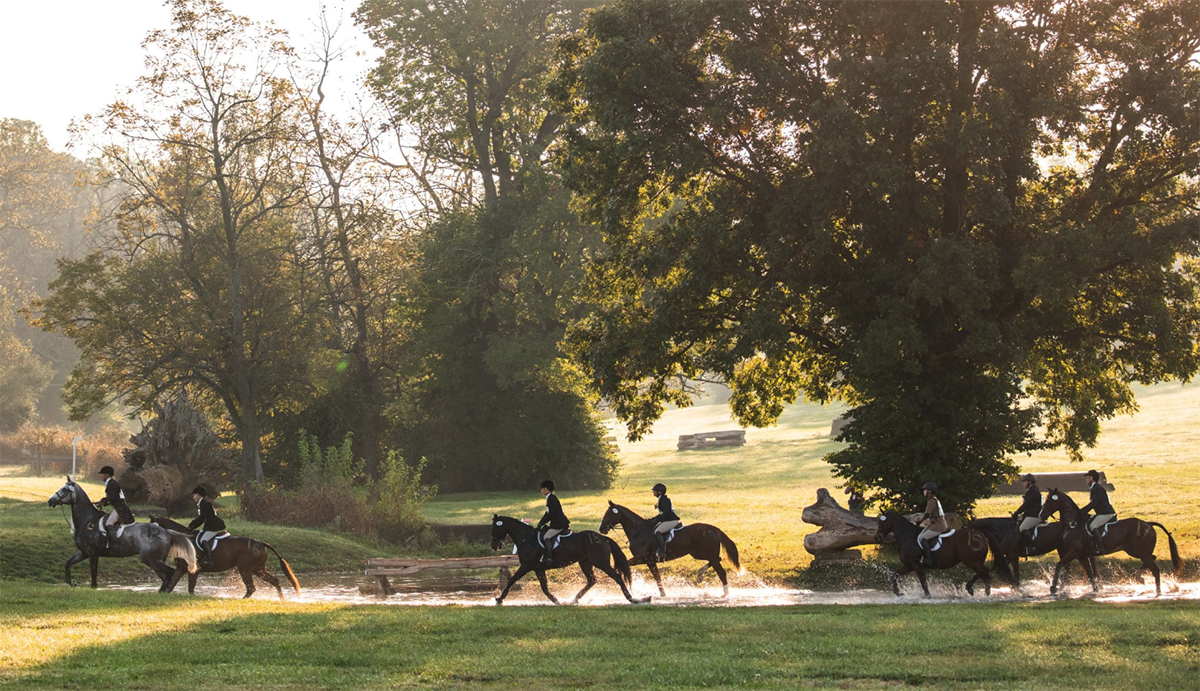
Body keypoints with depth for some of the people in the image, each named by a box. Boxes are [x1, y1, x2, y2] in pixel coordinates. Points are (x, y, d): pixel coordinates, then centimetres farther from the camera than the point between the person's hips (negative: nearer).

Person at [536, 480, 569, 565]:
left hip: (559, 524, -11)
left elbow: (550, 514, -20)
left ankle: (549, 558, -29)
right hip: (556, 523, 11)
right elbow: (548, 513, 23)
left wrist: (541, 523, -13)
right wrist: (540, 523, 15)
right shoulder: (551, 498, 17)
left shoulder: (551, 498, -16)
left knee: (546, 537, -18)